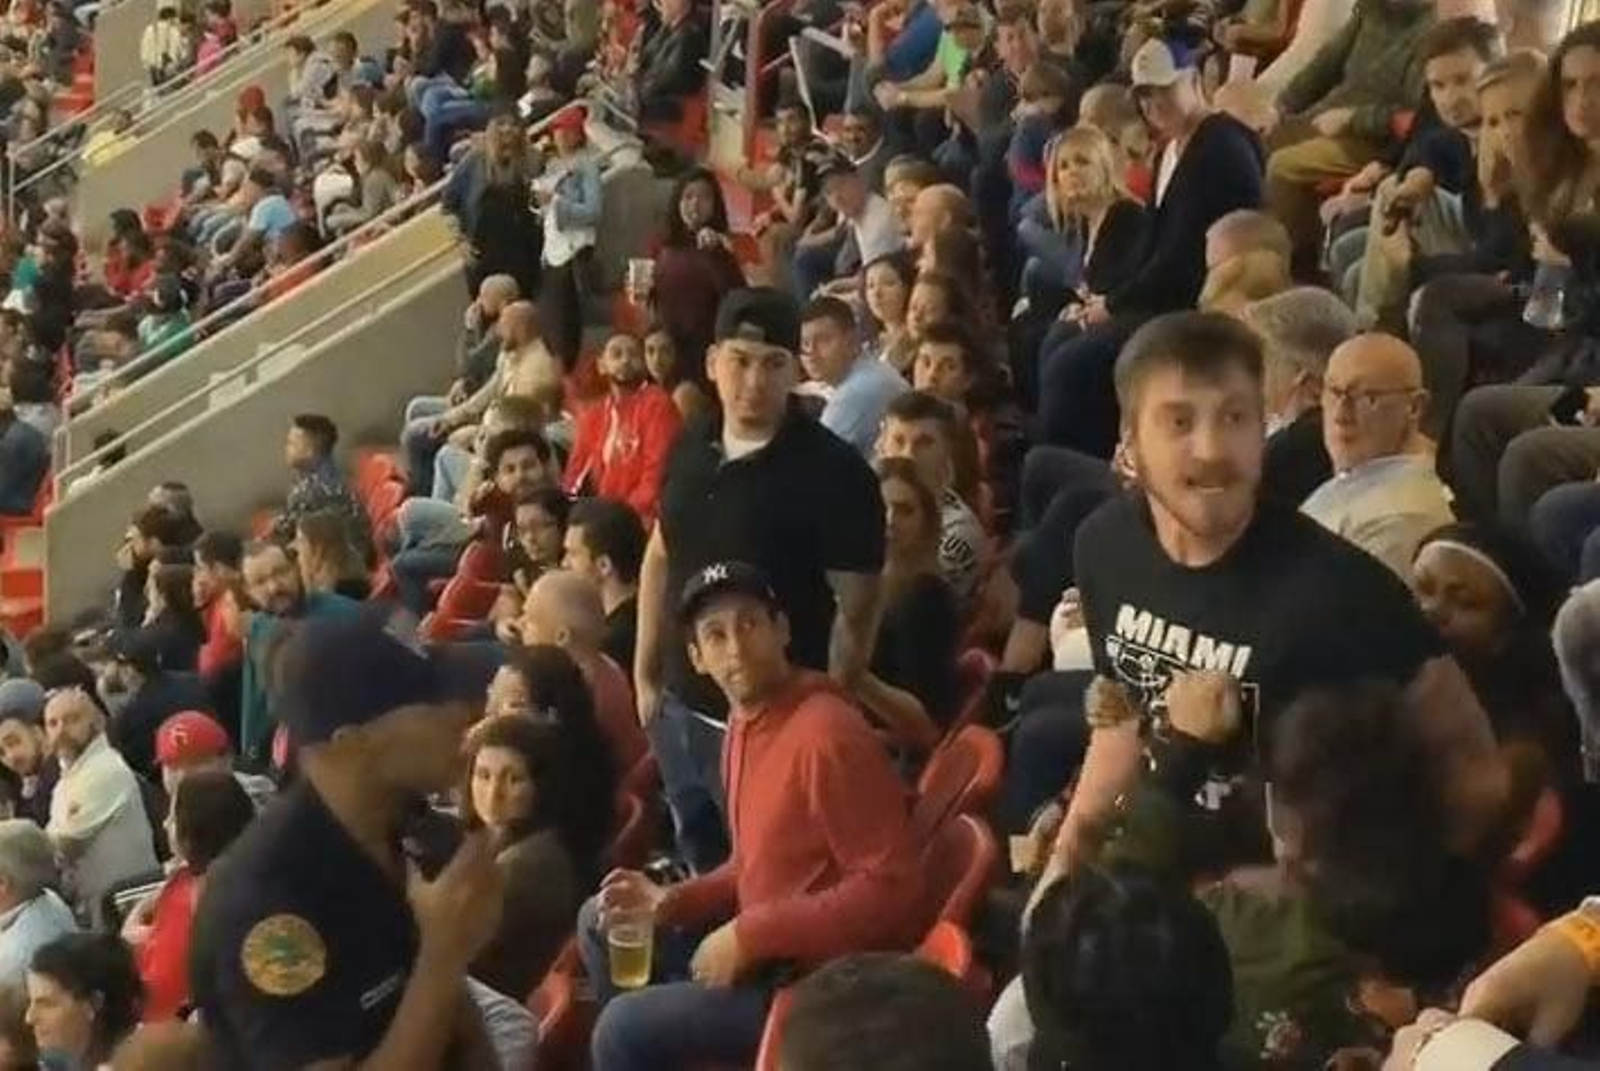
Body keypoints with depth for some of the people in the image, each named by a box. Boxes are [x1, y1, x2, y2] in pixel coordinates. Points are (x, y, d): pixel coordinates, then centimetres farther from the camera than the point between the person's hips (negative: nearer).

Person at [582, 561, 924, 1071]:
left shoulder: (827, 735, -24)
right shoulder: (747, 720, 6)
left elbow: (890, 888, -26)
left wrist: (750, 936, -22)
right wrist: (674, 902, 3)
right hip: (767, 949, 10)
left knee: (622, 1029, -16)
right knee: (601, 921, 17)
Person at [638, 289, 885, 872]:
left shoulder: (834, 471, -16)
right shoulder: (690, 449, 2)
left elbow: (856, 609, -13)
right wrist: (645, 677, 13)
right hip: (682, 708, 6)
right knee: (700, 862, 21)